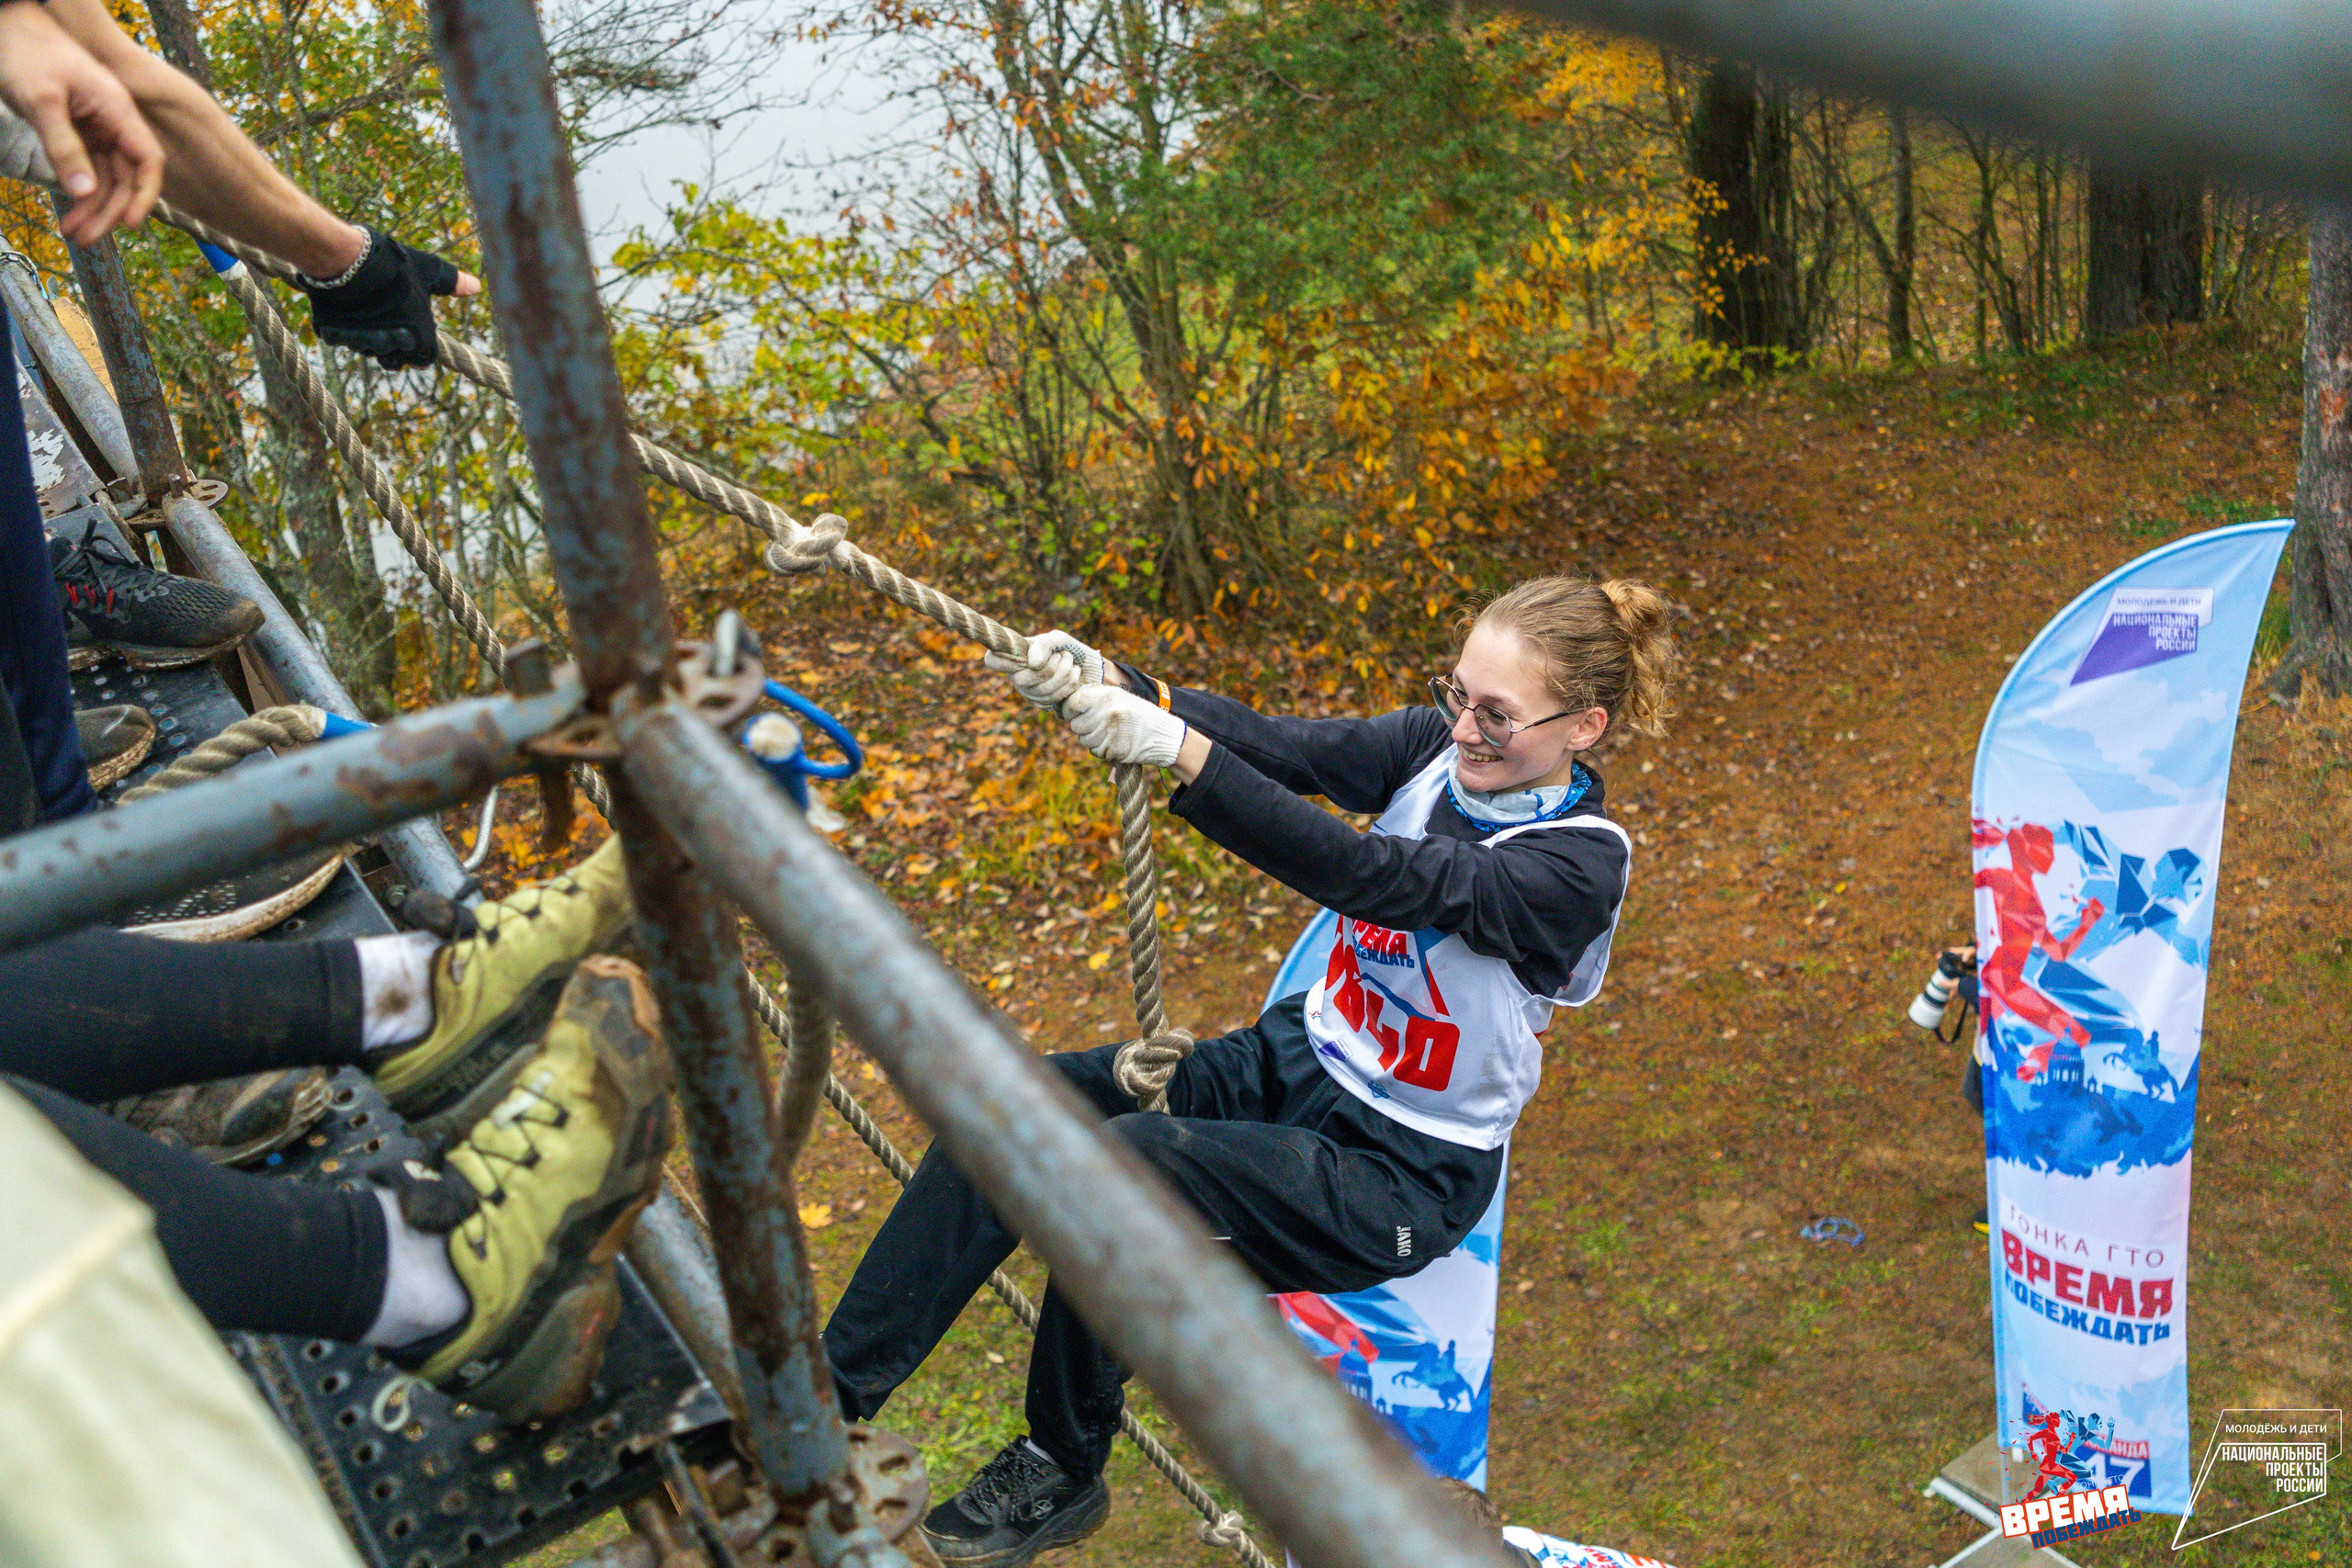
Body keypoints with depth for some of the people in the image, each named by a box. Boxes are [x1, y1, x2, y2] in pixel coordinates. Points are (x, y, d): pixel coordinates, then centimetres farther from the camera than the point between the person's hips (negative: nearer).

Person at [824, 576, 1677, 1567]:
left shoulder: (1580, 862, -22)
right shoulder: (1441, 747, -2)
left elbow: (1374, 877, -35)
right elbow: (1278, 746, -17)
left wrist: (1180, 753, -45)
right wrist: (1114, 687, -35)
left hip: (1399, 1176, -7)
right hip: (1296, 1062, 7)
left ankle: (1063, 1470, -5)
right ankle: (820, 1389, -6)